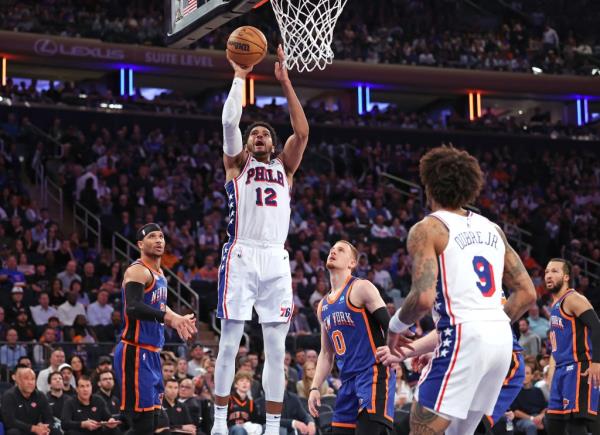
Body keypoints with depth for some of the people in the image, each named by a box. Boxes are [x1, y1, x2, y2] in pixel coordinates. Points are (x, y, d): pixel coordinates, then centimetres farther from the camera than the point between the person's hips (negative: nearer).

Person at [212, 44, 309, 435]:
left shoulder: (284, 167, 19)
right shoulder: (237, 164, 13)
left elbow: (302, 131, 5)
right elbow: (229, 121, -3)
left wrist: (285, 81, 1)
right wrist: (239, 77, 2)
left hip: (276, 260, 3)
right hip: (241, 256, -3)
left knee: (276, 348, 1)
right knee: (230, 342, -2)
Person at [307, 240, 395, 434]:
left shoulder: (360, 288, -4)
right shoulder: (323, 306, 19)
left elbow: (390, 326, -11)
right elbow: (326, 353, 23)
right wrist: (315, 387, 13)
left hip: (374, 374, -8)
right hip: (348, 380, 8)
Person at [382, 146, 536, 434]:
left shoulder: (427, 229, -2)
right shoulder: (491, 229, 18)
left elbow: (424, 298, -15)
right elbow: (527, 294, 17)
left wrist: (395, 326, 3)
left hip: (463, 339, -7)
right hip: (502, 339, 7)